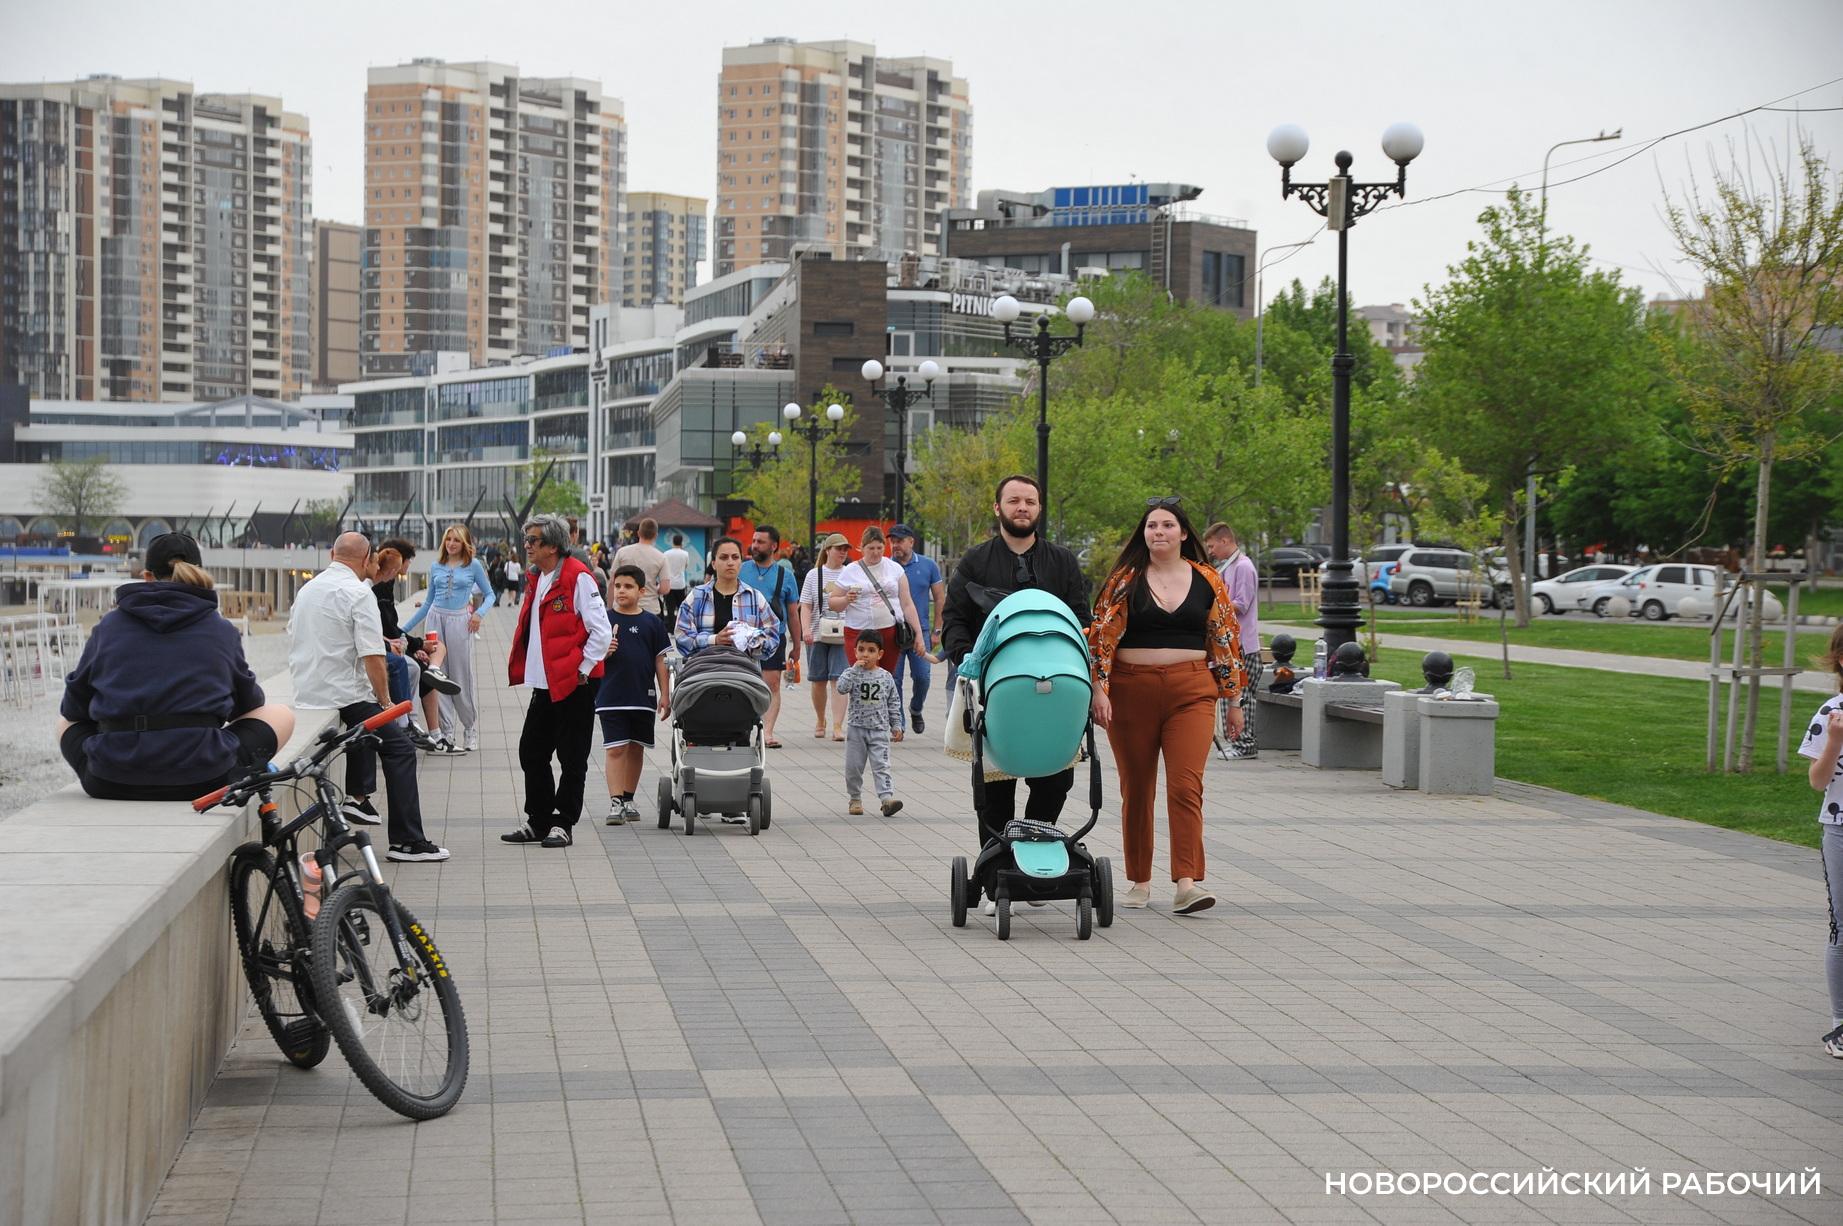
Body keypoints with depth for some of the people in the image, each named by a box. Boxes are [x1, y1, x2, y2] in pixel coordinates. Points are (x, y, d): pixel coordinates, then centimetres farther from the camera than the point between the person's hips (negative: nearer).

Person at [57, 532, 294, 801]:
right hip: (202, 781, -2)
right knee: (281, 714, 20)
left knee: (65, 721, 34)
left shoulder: (108, 626, 7)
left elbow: (72, 709, 15)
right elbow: (248, 702, 18)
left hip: (111, 785, 2)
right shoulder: (222, 631, 4)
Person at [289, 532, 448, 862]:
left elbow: (292, 639, 22)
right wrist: (385, 700, -7)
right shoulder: (359, 593, -13)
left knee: (365, 719, 34)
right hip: (344, 695, -8)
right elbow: (373, 657, -19)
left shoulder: (306, 589, 12)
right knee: (400, 749, -3)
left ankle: (357, 795, 26)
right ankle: (407, 842, -8)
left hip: (305, 695, 9)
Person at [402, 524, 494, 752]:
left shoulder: (473, 566, 3)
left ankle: (470, 728, 13)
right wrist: (404, 628, 17)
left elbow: (489, 595, 9)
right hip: (436, 619, 3)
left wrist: (479, 613, -11)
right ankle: (446, 732, 7)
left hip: (459, 622, -3)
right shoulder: (436, 567, 11)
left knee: (462, 676, -2)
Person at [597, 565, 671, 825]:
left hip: (643, 697, 2)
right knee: (616, 749, -6)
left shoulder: (652, 622, 4)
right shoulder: (604, 620, 1)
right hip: (611, 698, -2)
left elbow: (661, 659, 6)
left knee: (636, 749, 11)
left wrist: (665, 694, 2)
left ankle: (628, 799, 22)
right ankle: (615, 802, -6)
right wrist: (604, 652, -18)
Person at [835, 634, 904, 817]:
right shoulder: (853, 673, -1)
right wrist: (855, 669, -20)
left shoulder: (886, 677, 3)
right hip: (856, 728, 0)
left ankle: (887, 798, -16)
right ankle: (855, 799, 21)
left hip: (879, 729, 0)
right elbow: (841, 687, -20)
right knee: (853, 766, 6)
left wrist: (896, 725, 7)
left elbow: (893, 703, 9)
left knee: (881, 766, -8)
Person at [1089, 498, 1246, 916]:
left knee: (1186, 787, -13)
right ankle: (1139, 881, 19)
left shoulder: (1207, 581, 6)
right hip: (1132, 691, 0)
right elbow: (1101, 636, 0)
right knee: (1136, 789, 7)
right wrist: (1099, 689, -11)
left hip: (1191, 693, 0)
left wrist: (1232, 699, 10)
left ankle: (1187, 884, -18)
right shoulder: (1125, 580, 3)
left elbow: (1225, 640, 10)